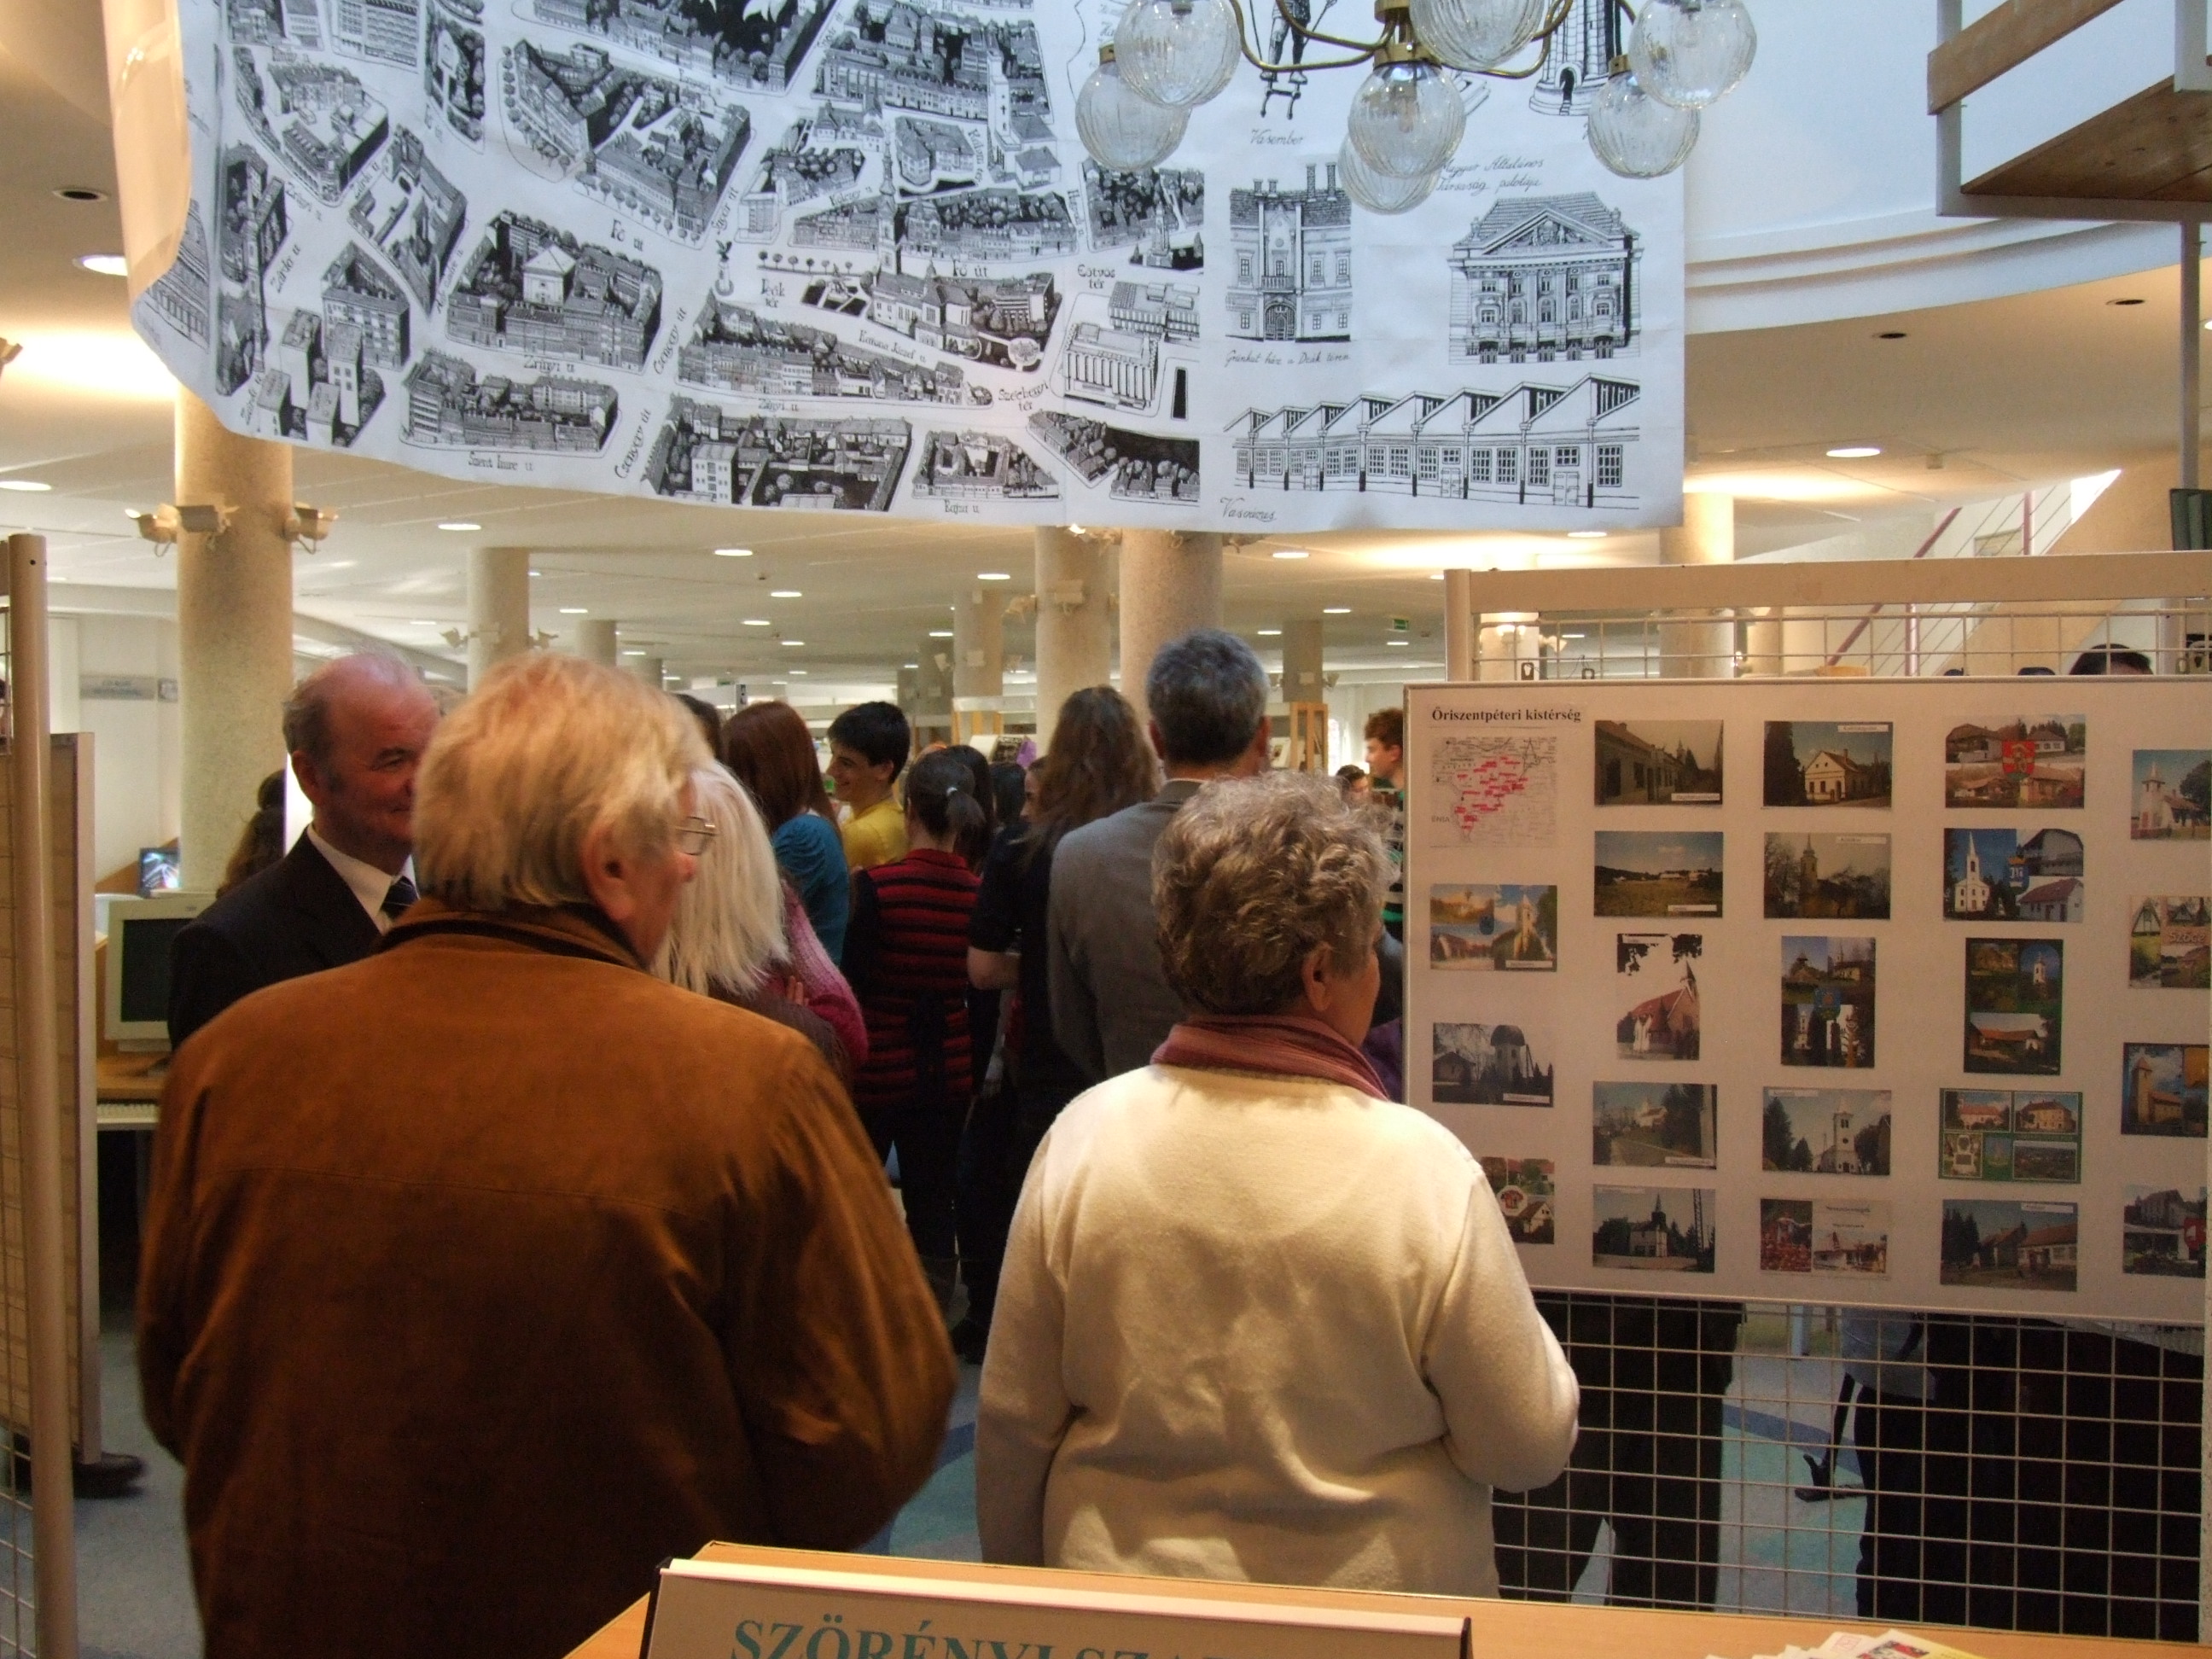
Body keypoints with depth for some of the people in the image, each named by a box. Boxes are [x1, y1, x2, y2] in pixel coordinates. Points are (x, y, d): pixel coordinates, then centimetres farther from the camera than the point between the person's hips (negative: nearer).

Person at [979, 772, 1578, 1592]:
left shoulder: (1085, 1137, -14)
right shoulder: (1421, 1171, -21)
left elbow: (1013, 1424, -5)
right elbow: (1528, 1449, -13)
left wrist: (1024, 1590, 10)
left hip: (1123, 1605, 2)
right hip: (1375, 1598, -1)